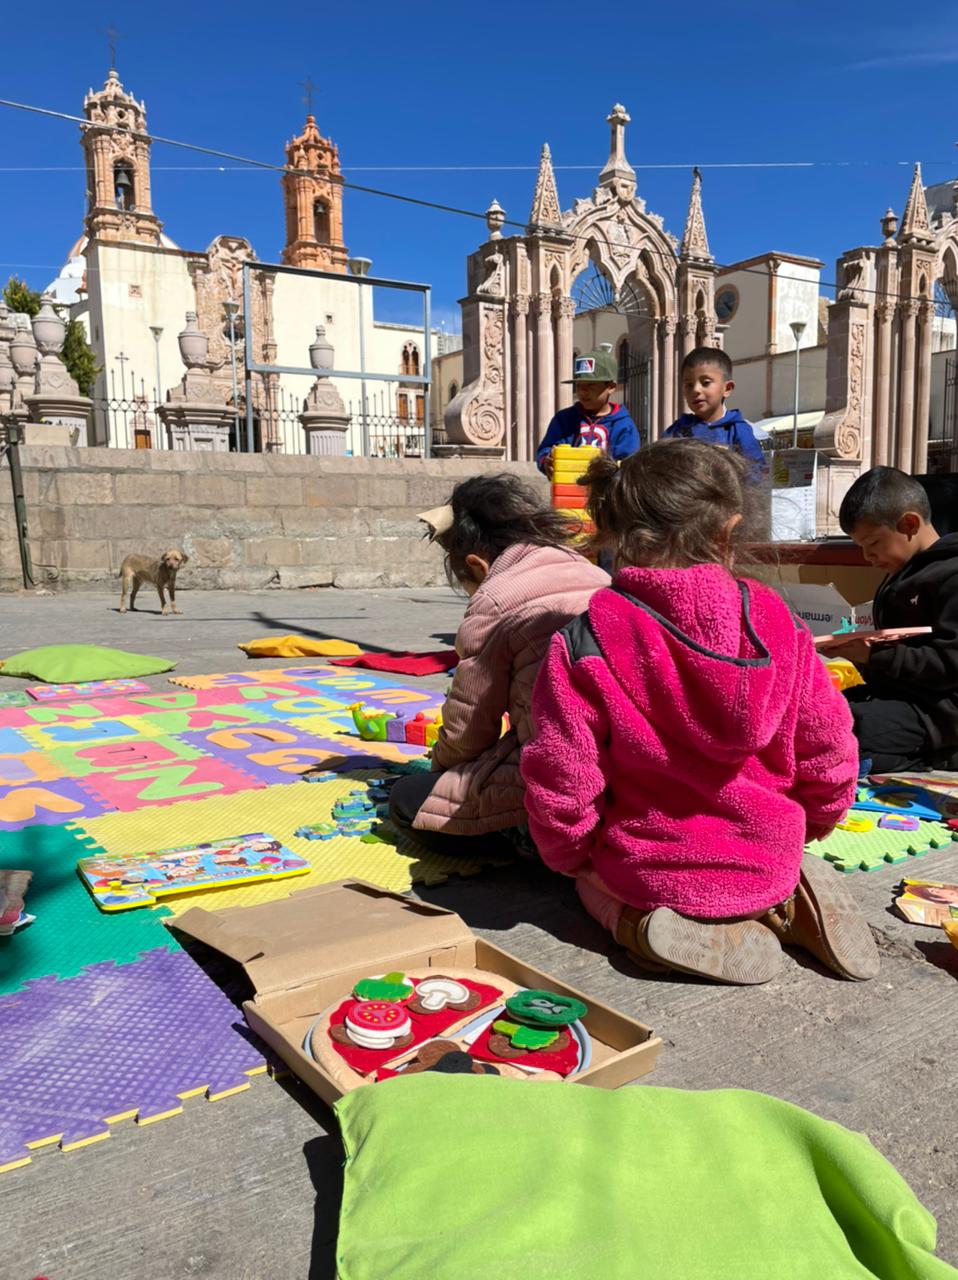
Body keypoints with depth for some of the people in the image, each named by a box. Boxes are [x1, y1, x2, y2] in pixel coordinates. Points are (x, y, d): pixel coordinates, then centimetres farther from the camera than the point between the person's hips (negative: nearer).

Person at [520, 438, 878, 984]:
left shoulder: (584, 642, -22)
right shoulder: (776, 622, -13)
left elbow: (560, 775, -19)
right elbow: (828, 749, -4)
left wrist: (569, 853, 3)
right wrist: (804, 827, 16)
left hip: (645, 872, -3)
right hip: (768, 863, 4)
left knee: (591, 880, 31)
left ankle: (641, 922, -2)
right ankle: (784, 904, 7)